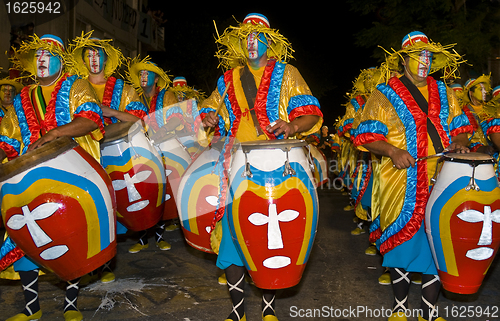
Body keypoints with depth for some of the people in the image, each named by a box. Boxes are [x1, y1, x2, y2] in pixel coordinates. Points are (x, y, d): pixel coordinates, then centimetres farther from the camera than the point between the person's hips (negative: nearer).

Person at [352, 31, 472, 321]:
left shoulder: (444, 93, 17)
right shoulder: (385, 95, 2)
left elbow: (460, 126, 22)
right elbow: (367, 134, -4)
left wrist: (459, 143, 0)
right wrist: (392, 151, -20)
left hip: (442, 180, 4)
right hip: (403, 182, -4)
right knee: (404, 240, 3)